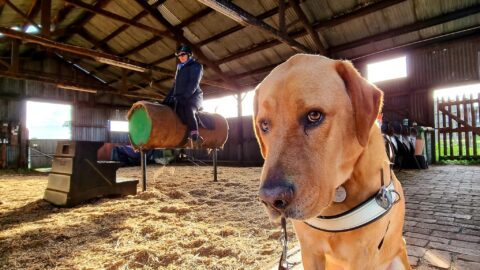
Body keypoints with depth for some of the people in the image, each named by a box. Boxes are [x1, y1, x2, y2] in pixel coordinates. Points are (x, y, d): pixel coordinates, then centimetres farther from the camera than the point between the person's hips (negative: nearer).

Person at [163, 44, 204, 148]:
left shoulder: (196, 66, 2)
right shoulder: (179, 68, 25)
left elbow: (194, 84, -12)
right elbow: (175, 85, 25)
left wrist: (183, 97, -23)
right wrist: (167, 99, 13)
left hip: (193, 96, -8)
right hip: (180, 98, 8)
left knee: (188, 110, -37)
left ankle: (195, 138, -39)